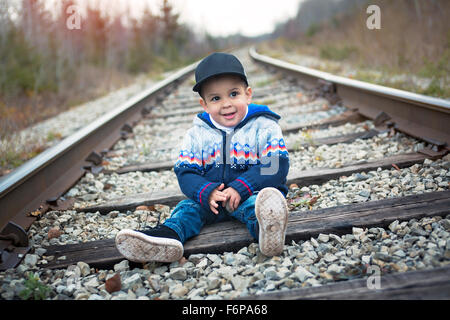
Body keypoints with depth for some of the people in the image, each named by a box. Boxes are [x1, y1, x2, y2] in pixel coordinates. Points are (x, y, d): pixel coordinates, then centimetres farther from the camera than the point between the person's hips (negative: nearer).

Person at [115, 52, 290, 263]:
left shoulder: (264, 127, -4)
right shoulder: (197, 135, 6)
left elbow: (277, 166, -11)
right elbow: (185, 173, 1)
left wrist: (241, 188, -23)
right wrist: (207, 192, -21)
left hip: (250, 194, -4)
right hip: (210, 199, 5)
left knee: (253, 204, -35)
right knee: (188, 206, -20)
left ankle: (267, 228, -67)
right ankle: (168, 235, -48)